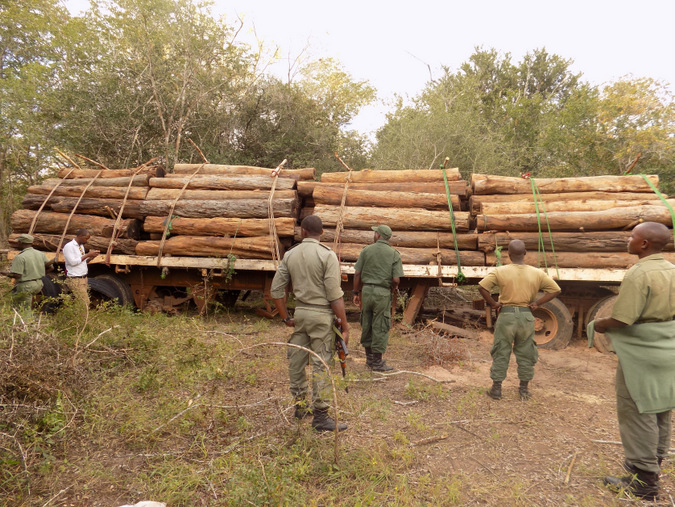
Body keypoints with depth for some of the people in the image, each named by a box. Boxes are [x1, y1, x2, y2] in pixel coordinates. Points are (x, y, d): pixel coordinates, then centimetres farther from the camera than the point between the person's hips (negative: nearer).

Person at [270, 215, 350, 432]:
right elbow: (335, 295, -15)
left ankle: (299, 406, 31)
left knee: (297, 361, 15)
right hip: (321, 315, -5)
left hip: (300, 312, 6)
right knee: (321, 365, 0)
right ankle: (321, 416, 6)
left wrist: (286, 317, 14)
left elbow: (276, 289, 5)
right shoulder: (327, 255, -11)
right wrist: (344, 326, -9)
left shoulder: (290, 255, 5)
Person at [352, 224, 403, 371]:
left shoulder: (366, 250, 2)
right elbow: (396, 279, -9)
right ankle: (377, 362, 9)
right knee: (380, 327, 4)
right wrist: (392, 290, 11)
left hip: (366, 289, 3)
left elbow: (357, 274, 0)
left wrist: (356, 293, 10)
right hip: (383, 293, -3)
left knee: (366, 325, 14)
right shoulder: (394, 254, -2)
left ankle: (369, 357, 25)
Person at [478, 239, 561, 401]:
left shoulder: (500, 271, -8)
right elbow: (555, 290, 2)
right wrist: (537, 303, 1)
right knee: (525, 353, 14)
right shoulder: (537, 273, 0)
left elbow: (482, 286, -17)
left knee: (501, 353, 8)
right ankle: (524, 389, 23)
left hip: (506, 315, -2)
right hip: (526, 316, 2)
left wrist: (493, 304, -5)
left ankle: (496, 389, 14)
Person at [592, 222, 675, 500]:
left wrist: (597, 325, -5)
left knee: (637, 414, 1)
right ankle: (653, 465, 31)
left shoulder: (638, 275, -20)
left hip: (642, 355, -8)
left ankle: (644, 480, 10)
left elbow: (621, 320, -24)